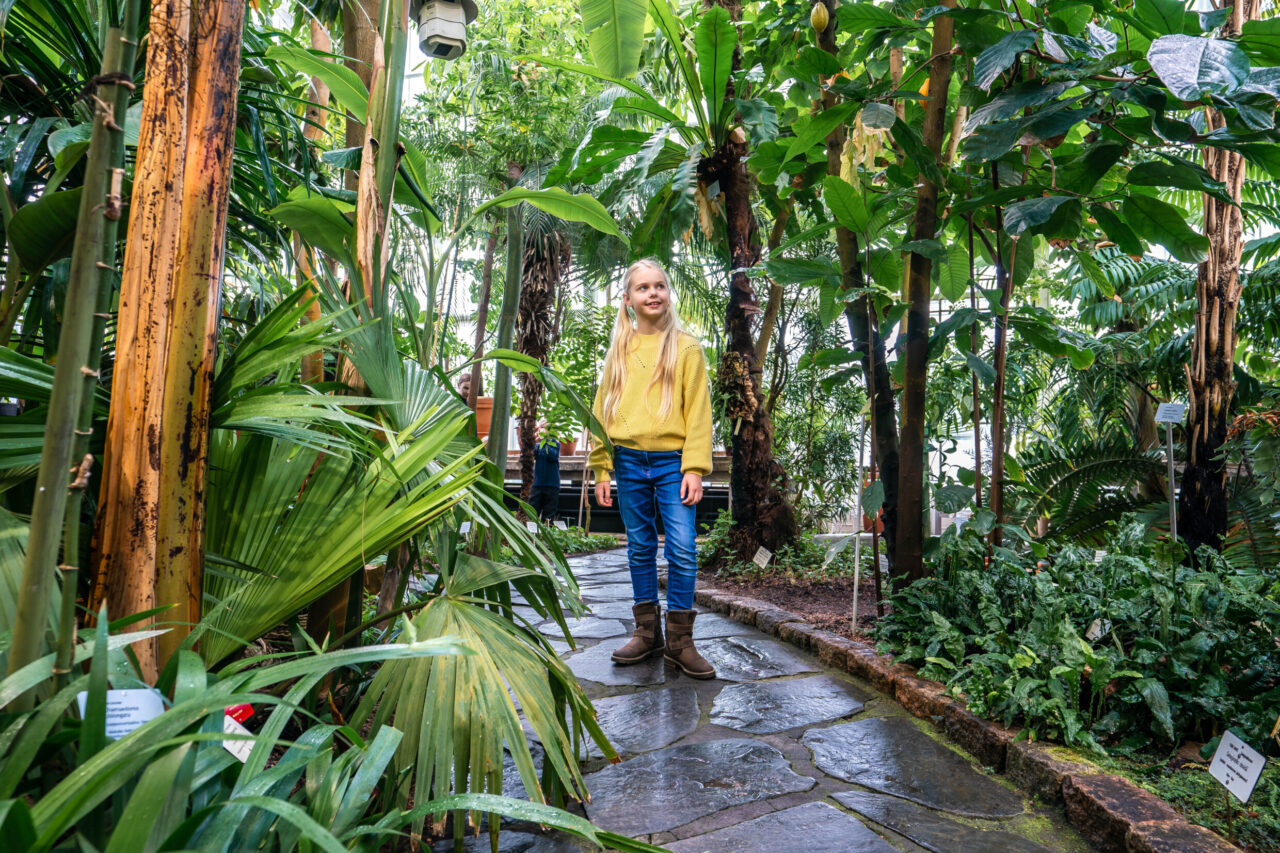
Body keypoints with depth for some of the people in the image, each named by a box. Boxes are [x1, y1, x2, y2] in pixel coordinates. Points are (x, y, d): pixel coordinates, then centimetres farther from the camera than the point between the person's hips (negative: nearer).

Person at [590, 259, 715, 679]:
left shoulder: (686, 347, 2)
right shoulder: (619, 350, 10)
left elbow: (698, 411, -1)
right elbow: (603, 409, 11)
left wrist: (695, 468, -9)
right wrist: (602, 468, 6)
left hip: (672, 461, -3)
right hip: (628, 462, 3)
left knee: (682, 548, -5)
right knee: (640, 548, 10)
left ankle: (679, 640, 8)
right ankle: (647, 632, 23)